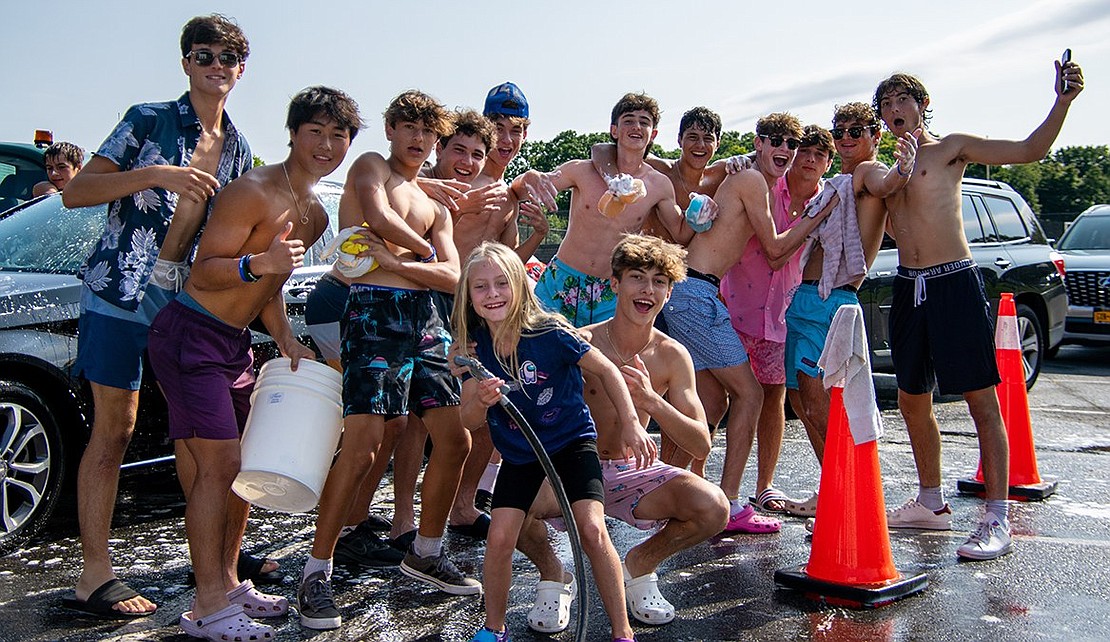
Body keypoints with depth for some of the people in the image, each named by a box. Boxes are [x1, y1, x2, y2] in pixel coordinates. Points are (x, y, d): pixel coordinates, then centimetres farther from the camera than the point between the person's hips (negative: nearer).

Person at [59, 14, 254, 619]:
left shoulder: (237, 148, 13)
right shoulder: (149, 120, -3)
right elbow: (75, 192, -9)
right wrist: (157, 174, -21)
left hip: (188, 297, 5)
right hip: (121, 288, -5)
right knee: (113, 429, -5)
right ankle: (94, 573, 2)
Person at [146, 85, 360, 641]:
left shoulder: (315, 216, 11)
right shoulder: (253, 192, -17)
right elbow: (203, 272, -20)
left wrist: (286, 338, 8)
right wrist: (257, 264, -37)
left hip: (235, 343, 9)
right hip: (190, 336, -9)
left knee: (244, 464, 12)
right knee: (218, 466, -9)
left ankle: (227, 583, 26)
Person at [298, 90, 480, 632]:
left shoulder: (436, 208, 24)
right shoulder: (369, 165, 9)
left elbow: (453, 277, 9)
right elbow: (378, 216, -14)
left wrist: (395, 262, -9)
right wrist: (422, 249, 3)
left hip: (427, 319, 7)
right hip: (375, 310, -7)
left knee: (455, 440, 5)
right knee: (362, 446, -15)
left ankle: (426, 552, 23)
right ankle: (317, 570, -2)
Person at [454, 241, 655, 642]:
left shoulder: (548, 332, -20)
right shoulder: (476, 347, -8)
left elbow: (606, 370, -10)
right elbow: (467, 420, -7)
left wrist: (631, 425, -12)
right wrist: (482, 401, -30)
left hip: (572, 440, -3)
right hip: (519, 454, 3)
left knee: (592, 529, -17)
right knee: (500, 537, -9)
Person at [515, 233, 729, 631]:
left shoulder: (672, 356, -5)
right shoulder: (580, 344, -13)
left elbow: (701, 447, -8)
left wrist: (651, 401, -24)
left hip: (631, 472, 2)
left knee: (714, 508, -23)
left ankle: (640, 564, 9)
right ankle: (551, 573, 3)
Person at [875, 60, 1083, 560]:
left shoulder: (950, 148, 2)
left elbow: (1030, 150, -7)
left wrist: (1062, 101, -22)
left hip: (954, 283, -6)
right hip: (907, 288, 6)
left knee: (982, 402, -7)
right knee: (913, 402, 13)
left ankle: (997, 520, -6)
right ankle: (931, 503, 27)